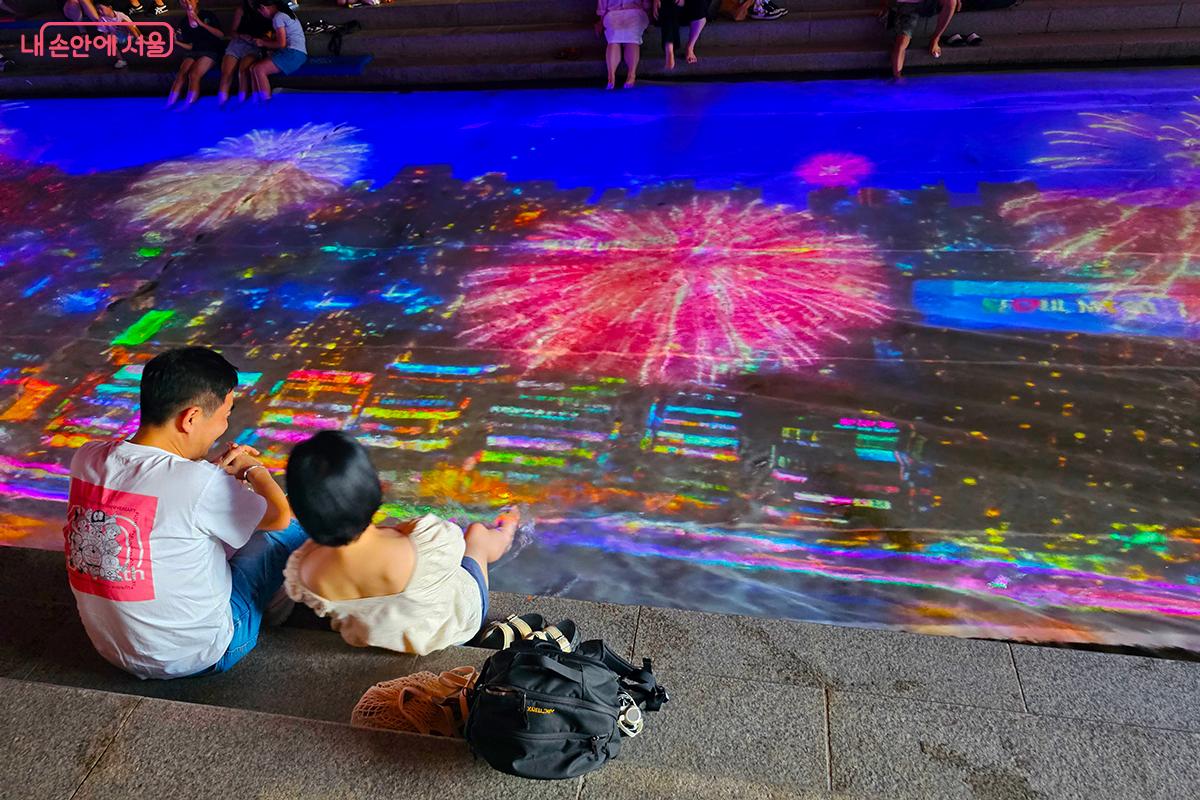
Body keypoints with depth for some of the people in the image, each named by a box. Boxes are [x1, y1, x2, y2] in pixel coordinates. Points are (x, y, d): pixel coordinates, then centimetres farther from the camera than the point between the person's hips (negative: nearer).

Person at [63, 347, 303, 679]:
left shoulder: (86, 458, -11)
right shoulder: (198, 484, -30)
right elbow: (279, 516, -11)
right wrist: (254, 469, 8)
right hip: (197, 656, -6)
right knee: (293, 531, 8)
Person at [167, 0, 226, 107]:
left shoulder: (208, 15, 2)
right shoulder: (185, 23, 14)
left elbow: (221, 35, -8)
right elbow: (190, 46, 16)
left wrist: (201, 24, -14)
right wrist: (177, 42, -3)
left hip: (211, 51, -4)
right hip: (194, 52, 4)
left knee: (194, 74, -28)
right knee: (181, 73, -22)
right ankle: (168, 106, -28)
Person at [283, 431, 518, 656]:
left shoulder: (303, 570, -34)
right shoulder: (426, 545, -49)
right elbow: (452, 537, -22)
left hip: (382, 635, 3)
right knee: (477, 532, 27)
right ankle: (503, 535, 65)